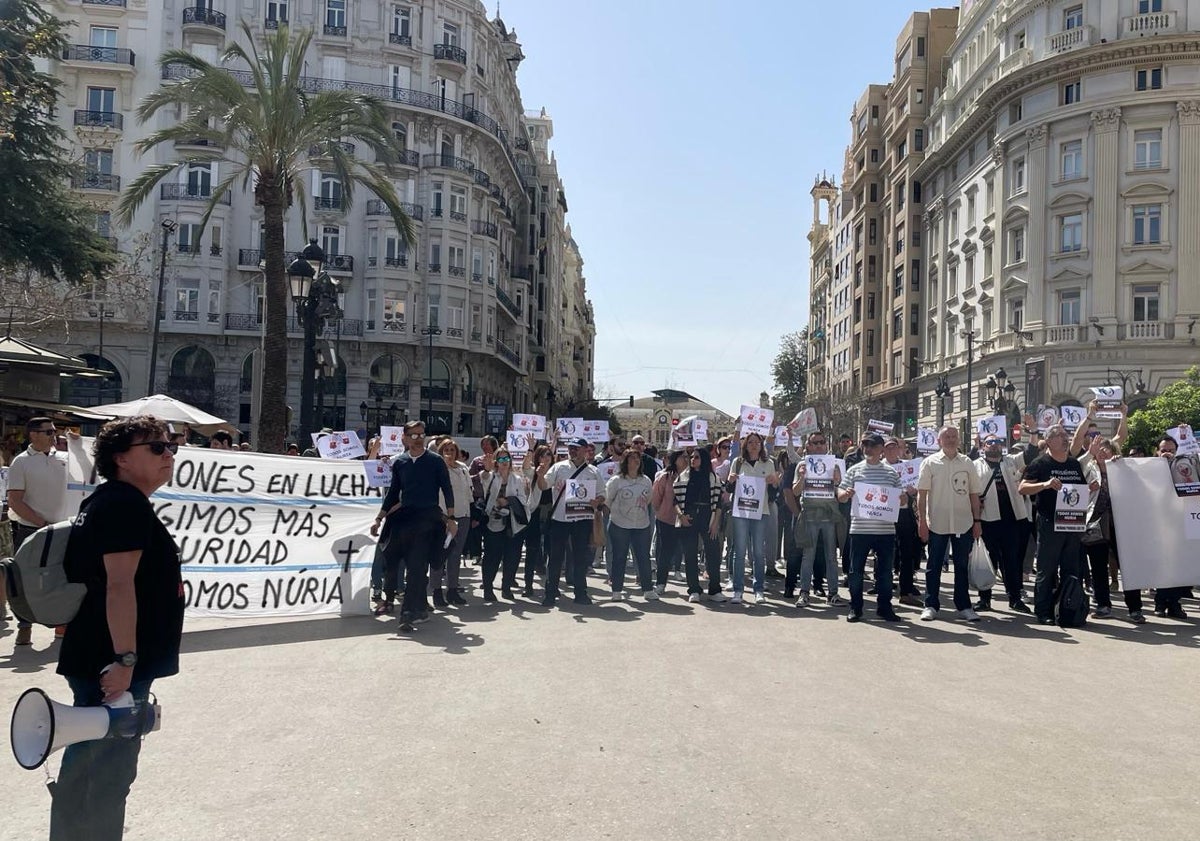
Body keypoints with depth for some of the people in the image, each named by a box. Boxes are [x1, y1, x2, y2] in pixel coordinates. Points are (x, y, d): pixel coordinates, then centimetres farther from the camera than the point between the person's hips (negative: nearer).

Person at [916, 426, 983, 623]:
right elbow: (922, 493, -3)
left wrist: (977, 520, 4)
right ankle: (931, 605, 11)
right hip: (937, 523, -2)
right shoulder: (930, 463, -1)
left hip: (963, 523, 2)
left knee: (962, 566, 10)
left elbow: (974, 494, 9)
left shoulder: (967, 463, 7)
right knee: (934, 566, 4)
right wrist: (922, 520, -9)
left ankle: (963, 606, 18)